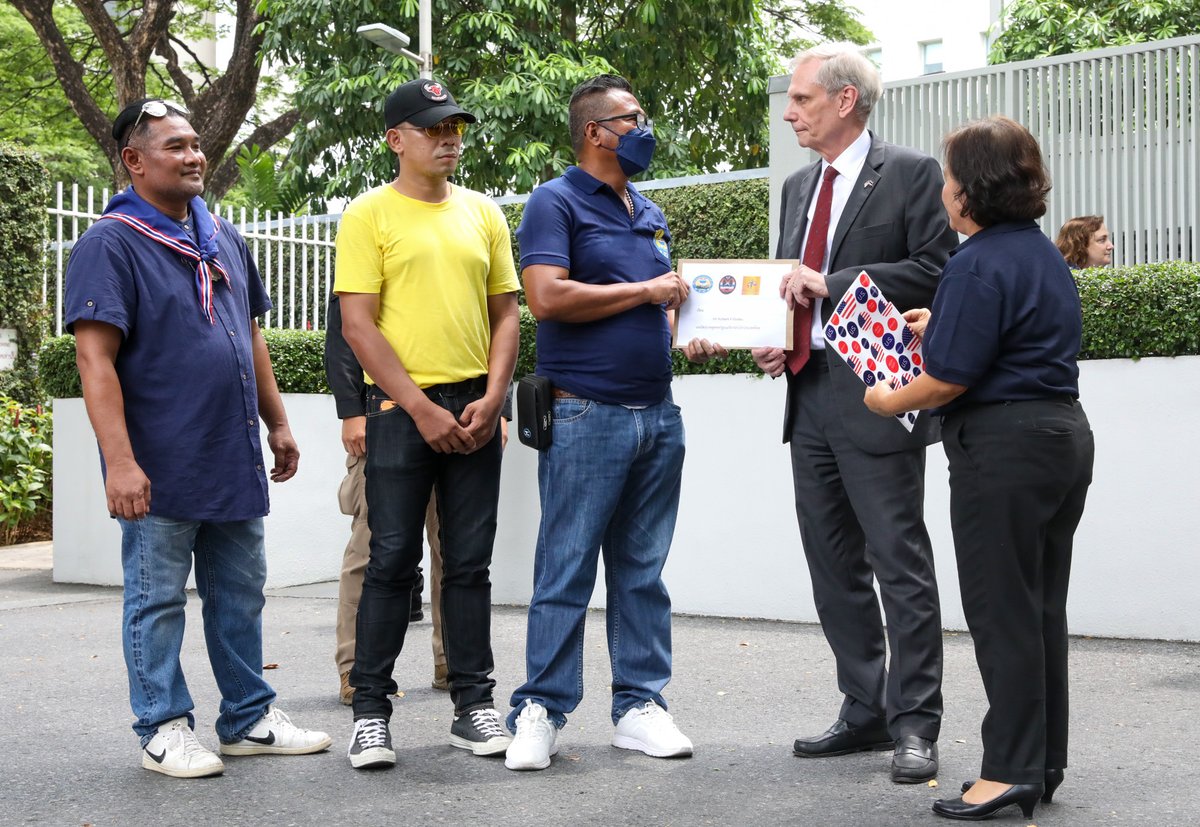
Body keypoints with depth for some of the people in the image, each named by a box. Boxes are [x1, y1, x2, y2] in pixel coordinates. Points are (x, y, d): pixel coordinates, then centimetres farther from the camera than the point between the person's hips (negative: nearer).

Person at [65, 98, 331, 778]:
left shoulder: (224, 239, 13)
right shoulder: (111, 244, -9)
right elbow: (95, 358, -16)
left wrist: (277, 423, 17)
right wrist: (121, 461, -23)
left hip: (234, 460, 7)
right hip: (162, 467, -7)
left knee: (241, 594, 14)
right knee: (158, 601, 4)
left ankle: (250, 718, 24)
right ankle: (165, 728, 16)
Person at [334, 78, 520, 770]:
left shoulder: (483, 213, 12)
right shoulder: (371, 214, -1)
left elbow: (506, 314, 12)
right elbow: (359, 326, -7)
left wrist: (490, 399, -2)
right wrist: (422, 409, -12)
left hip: (475, 410, 4)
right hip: (402, 409, -4)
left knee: (470, 563, 8)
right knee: (392, 562, -1)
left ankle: (474, 705, 16)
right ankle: (371, 710, 9)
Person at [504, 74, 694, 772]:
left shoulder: (651, 214, 19)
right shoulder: (556, 203, -4)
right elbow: (547, 296, -19)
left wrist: (683, 325, 6)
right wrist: (646, 292, -11)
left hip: (657, 413, 7)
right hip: (587, 416, -7)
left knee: (643, 570, 10)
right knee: (567, 569, -4)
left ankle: (641, 704, 17)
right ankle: (541, 712, 3)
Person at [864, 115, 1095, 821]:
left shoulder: (980, 266, -17)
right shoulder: (1046, 254, 14)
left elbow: (949, 379, -19)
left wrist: (891, 400, -2)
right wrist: (943, 326, 24)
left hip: (1003, 447, -10)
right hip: (1064, 433, 10)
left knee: (1002, 611, -3)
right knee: (1043, 606, 14)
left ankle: (1013, 770, 2)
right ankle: (1045, 763, 22)